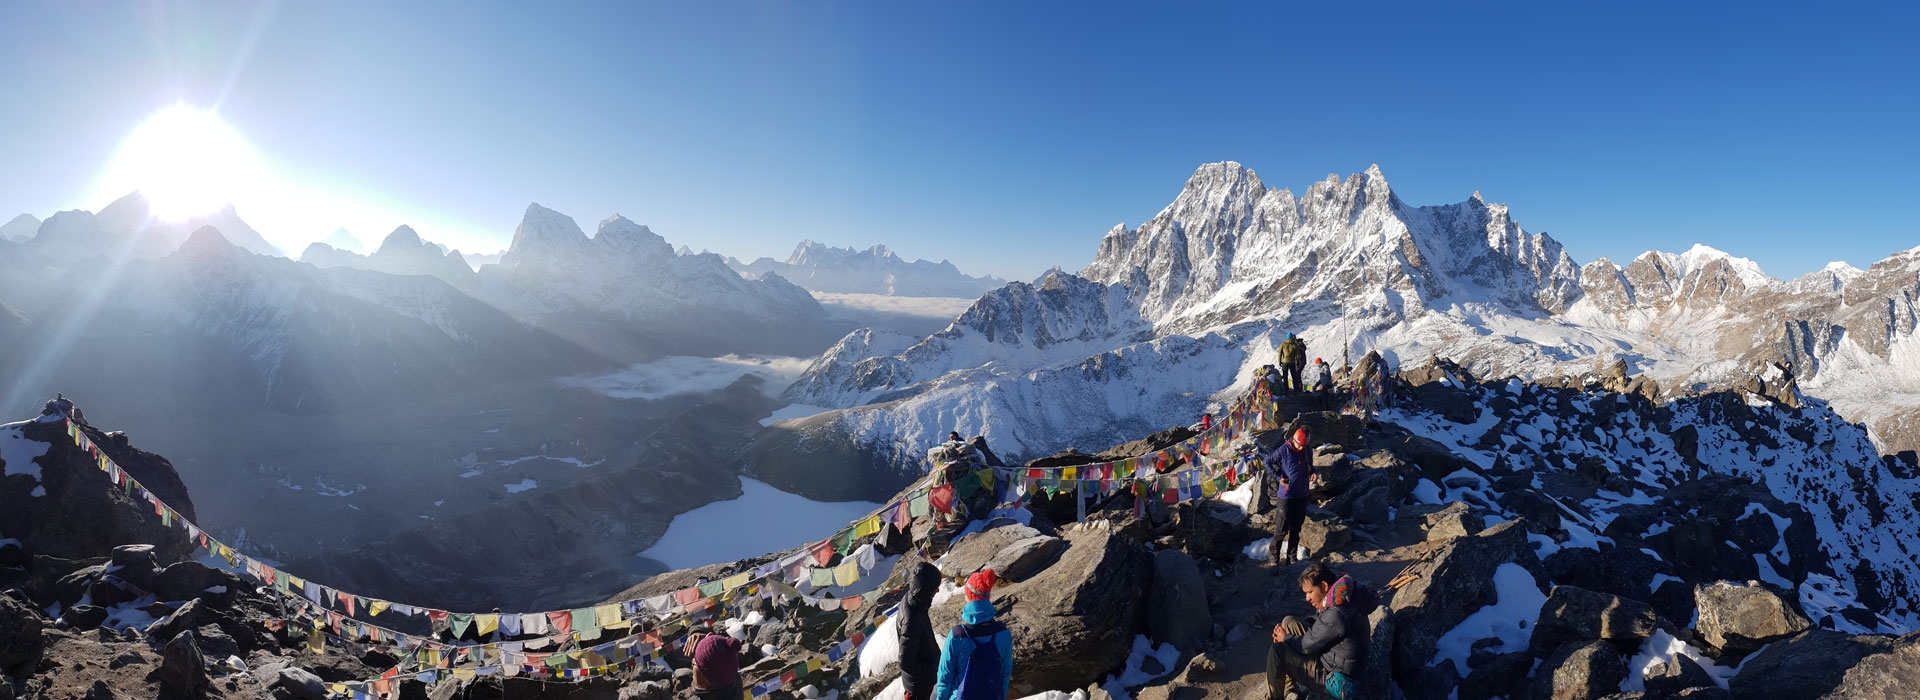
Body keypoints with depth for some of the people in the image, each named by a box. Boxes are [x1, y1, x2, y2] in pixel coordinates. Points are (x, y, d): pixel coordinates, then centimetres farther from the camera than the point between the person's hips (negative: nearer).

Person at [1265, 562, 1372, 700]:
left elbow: (1306, 646, -22)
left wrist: (1285, 638, -1)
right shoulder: (1339, 599, -3)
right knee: (1288, 622, 9)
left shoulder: (1336, 615, -33)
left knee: (1276, 651, -16)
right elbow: (1317, 620, 15)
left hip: (1334, 677, -10)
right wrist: (1285, 634, 1)